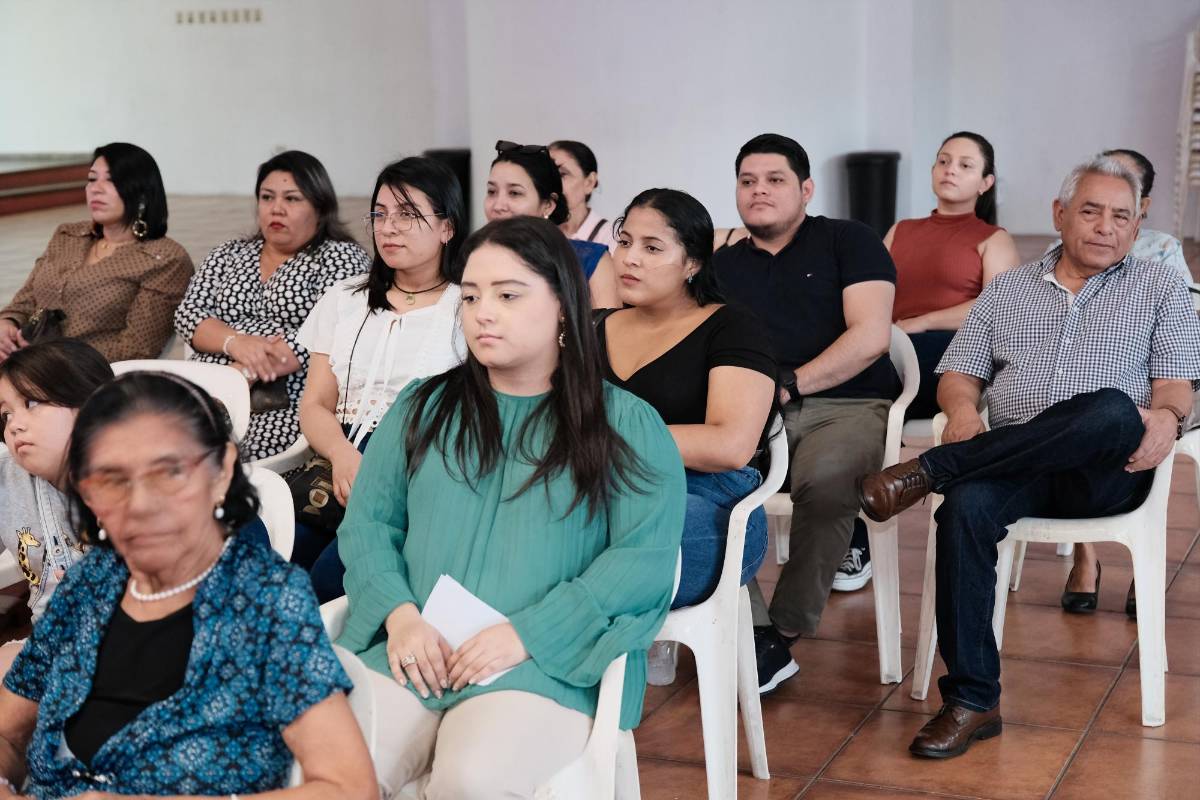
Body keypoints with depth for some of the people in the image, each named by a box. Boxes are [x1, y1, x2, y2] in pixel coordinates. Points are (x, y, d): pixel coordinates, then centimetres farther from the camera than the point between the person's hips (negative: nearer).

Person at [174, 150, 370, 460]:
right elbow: (188, 313, 11)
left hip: (285, 406, -5)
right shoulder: (229, 254, 21)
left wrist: (240, 375, -17)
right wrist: (236, 343, -11)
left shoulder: (342, 257, 4)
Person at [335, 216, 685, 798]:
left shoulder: (627, 425, 6)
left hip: (547, 665, -2)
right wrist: (400, 616, -8)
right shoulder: (422, 407, 18)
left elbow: (645, 559, -4)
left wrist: (526, 634, -14)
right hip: (410, 654, 2)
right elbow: (366, 523, 12)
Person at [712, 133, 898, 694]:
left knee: (824, 474, -39)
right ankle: (751, 630, -26)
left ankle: (785, 632, -19)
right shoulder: (723, 267, 23)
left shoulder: (847, 242, 9)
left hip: (849, 404, -3)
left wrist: (786, 386, -11)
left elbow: (870, 336, -4)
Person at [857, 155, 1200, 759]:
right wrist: (962, 409, -7)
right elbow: (958, 374, 17)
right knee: (966, 507, -34)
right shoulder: (1007, 290, 22)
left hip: (1108, 471, -1)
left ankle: (930, 469, -30)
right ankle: (972, 701, -29)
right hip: (1014, 466, 2)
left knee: (1113, 411, -38)